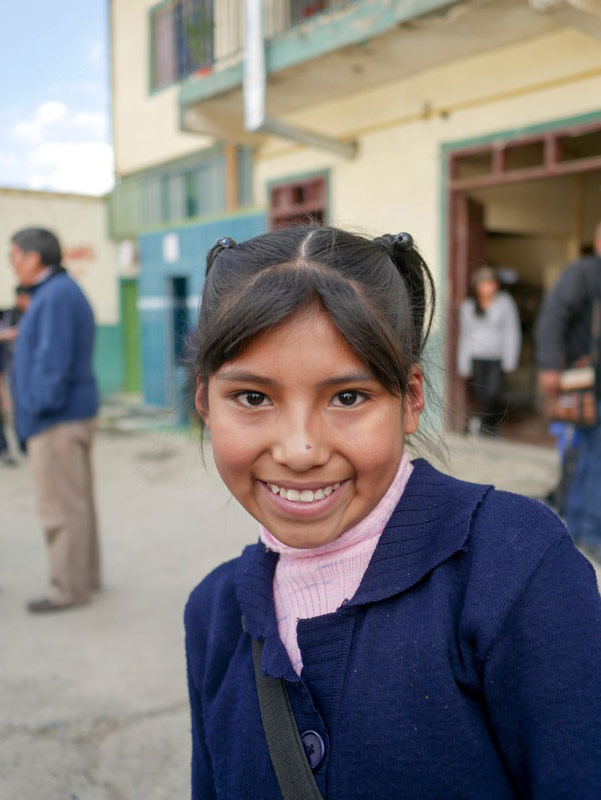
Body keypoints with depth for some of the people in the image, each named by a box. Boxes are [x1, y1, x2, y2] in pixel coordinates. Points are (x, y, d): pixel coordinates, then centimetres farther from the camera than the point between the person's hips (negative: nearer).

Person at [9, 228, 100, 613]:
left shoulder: (56, 296, -16)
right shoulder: (64, 292, 16)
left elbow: (53, 358, -22)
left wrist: (42, 407, -19)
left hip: (57, 419, -10)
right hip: (74, 411, 10)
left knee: (61, 505, -3)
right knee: (76, 499, 15)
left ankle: (69, 587, 6)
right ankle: (86, 575, 25)